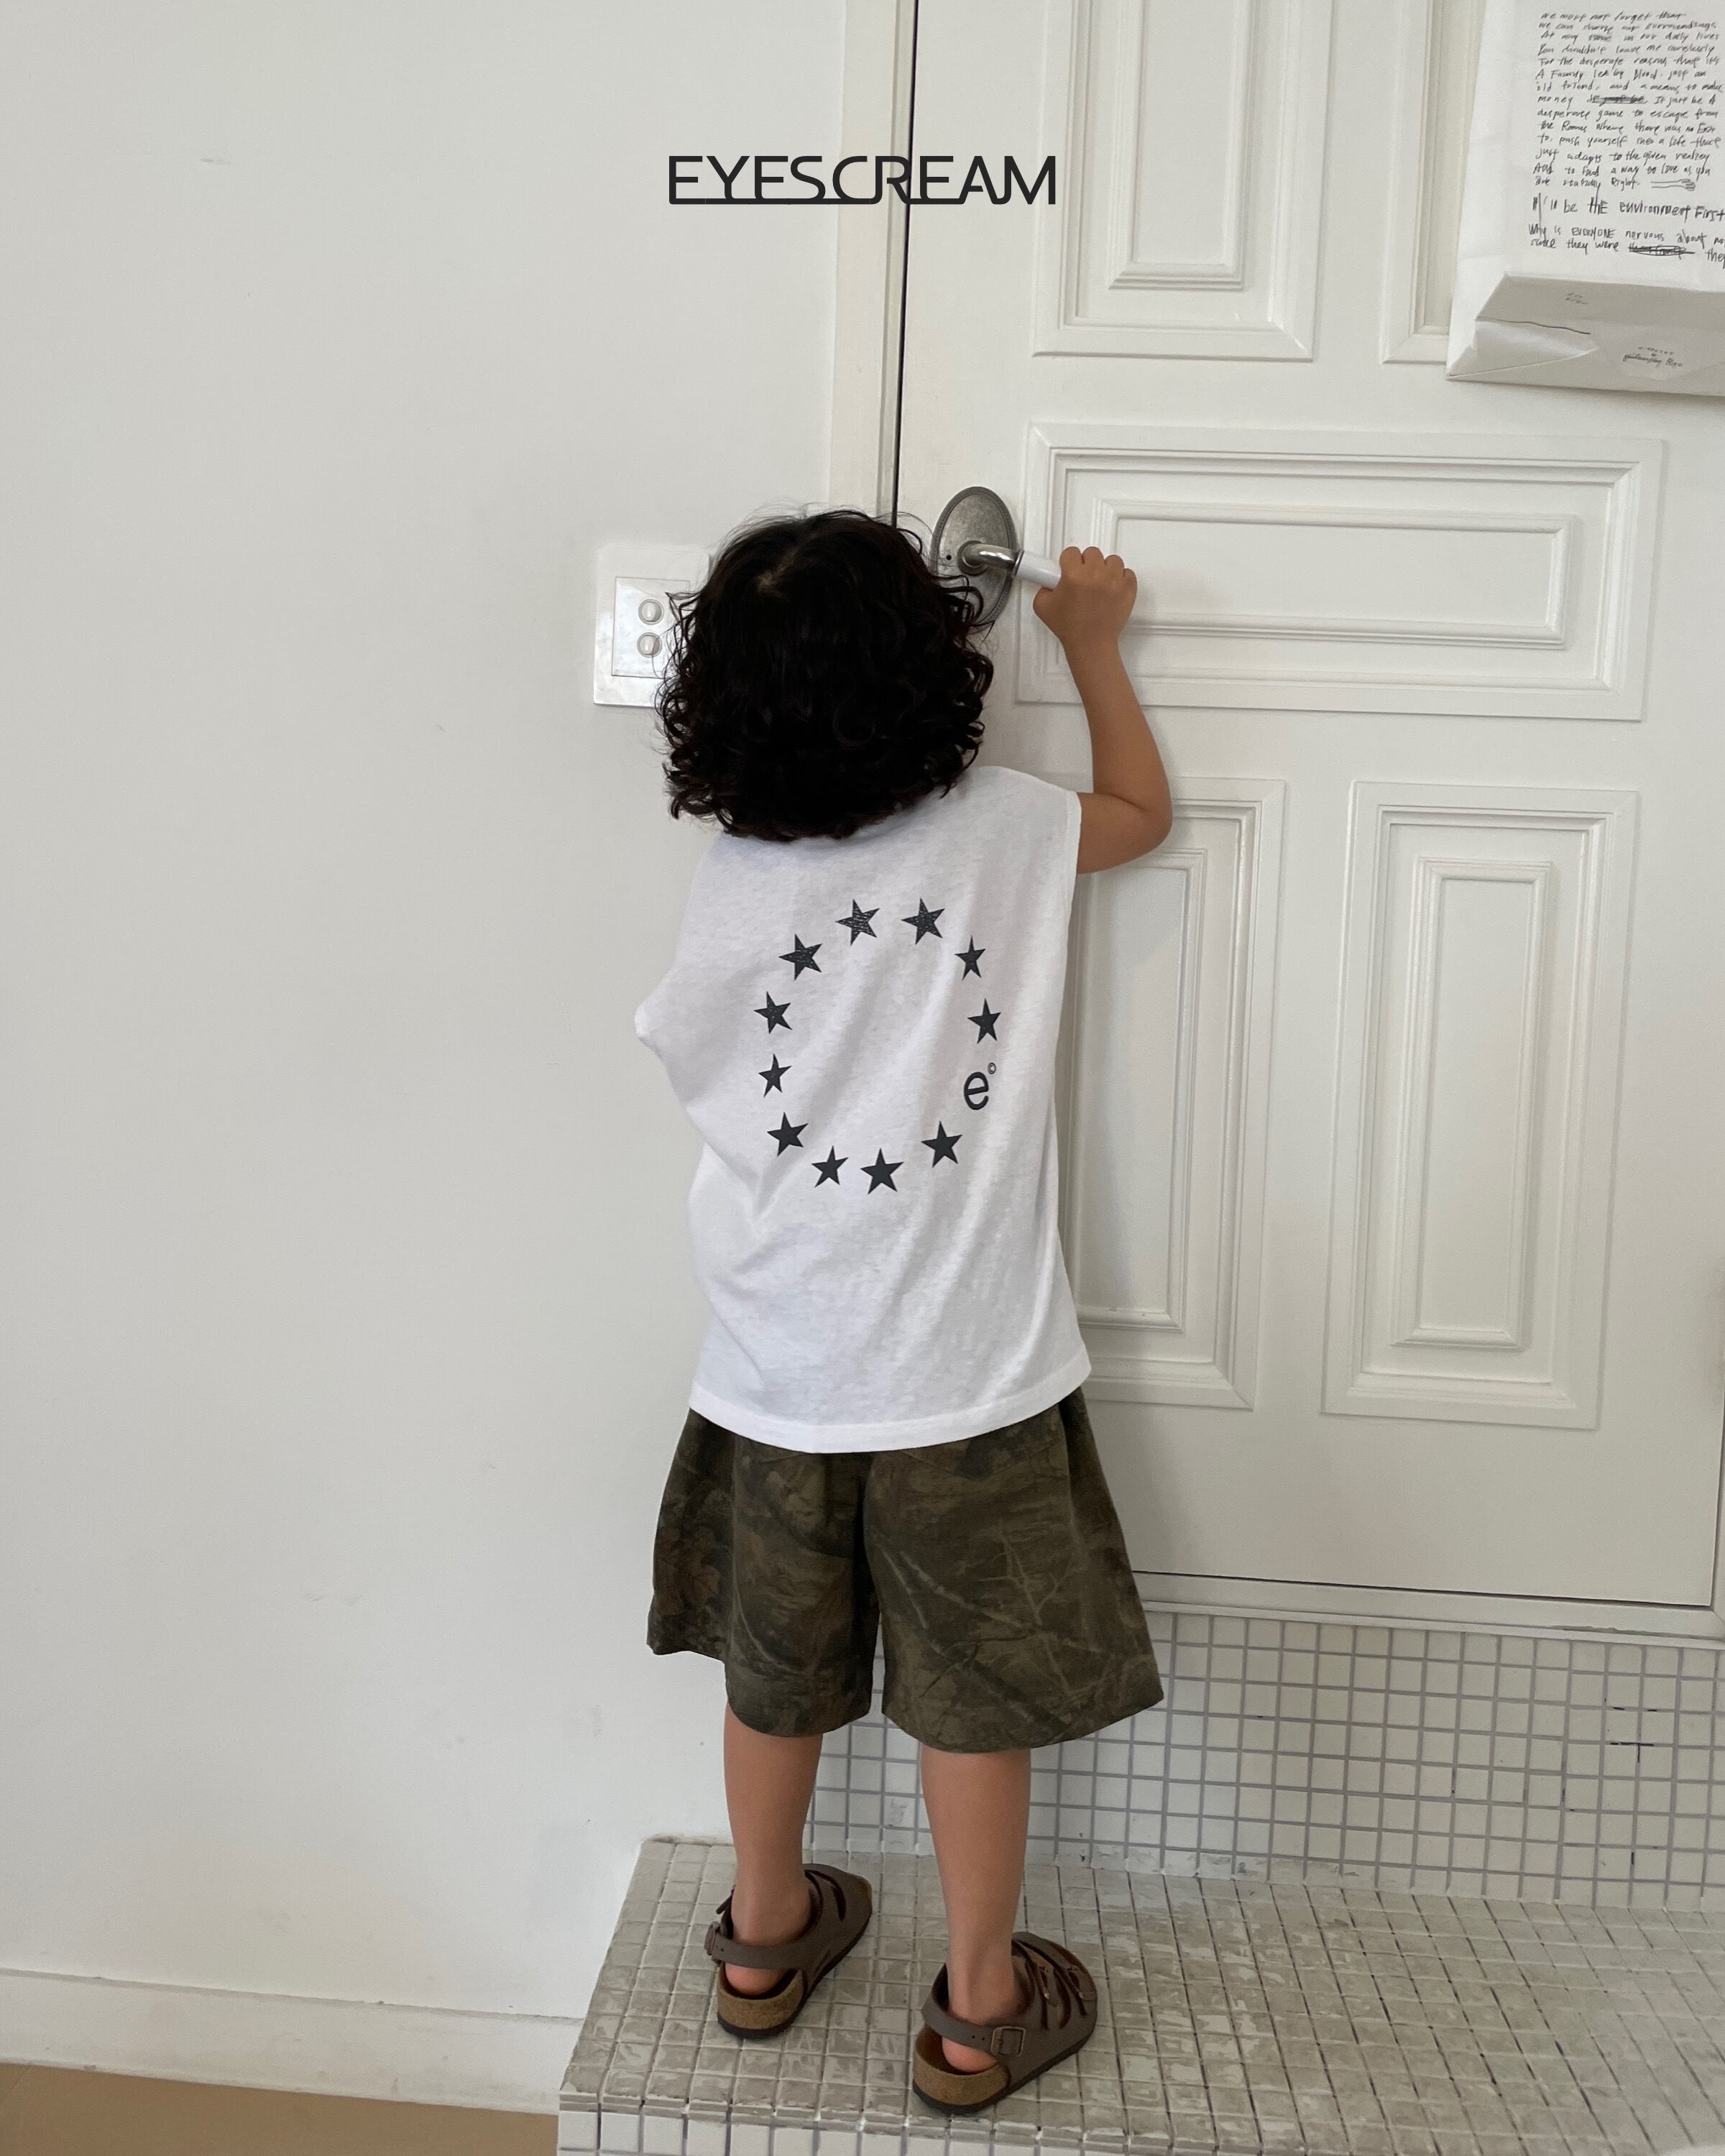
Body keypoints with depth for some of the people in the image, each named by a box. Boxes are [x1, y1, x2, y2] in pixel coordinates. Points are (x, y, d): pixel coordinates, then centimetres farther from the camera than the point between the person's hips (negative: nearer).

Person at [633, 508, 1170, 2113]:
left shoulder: (728, 886, -7)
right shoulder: (1000, 828, -9)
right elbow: (1142, 810, 12)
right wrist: (1092, 639, 24)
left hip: (780, 1371, 2)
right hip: (966, 1372, -2)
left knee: (775, 1673, 20)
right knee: (974, 1694, 13)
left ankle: (765, 1940, 42)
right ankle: (980, 2011, 30)